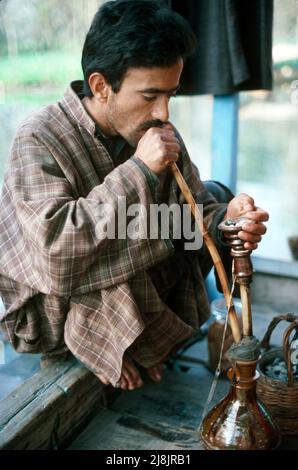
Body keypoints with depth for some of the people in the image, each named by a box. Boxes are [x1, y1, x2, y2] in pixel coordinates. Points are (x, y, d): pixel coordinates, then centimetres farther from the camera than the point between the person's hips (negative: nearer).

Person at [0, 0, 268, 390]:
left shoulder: (158, 133, -5)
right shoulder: (40, 141, -24)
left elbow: (195, 209, -2)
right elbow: (56, 255, -36)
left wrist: (222, 221, -26)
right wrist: (139, 170, -36)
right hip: (56, 312, -6)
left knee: (218, 196, 4)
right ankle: (101, 345, -2)